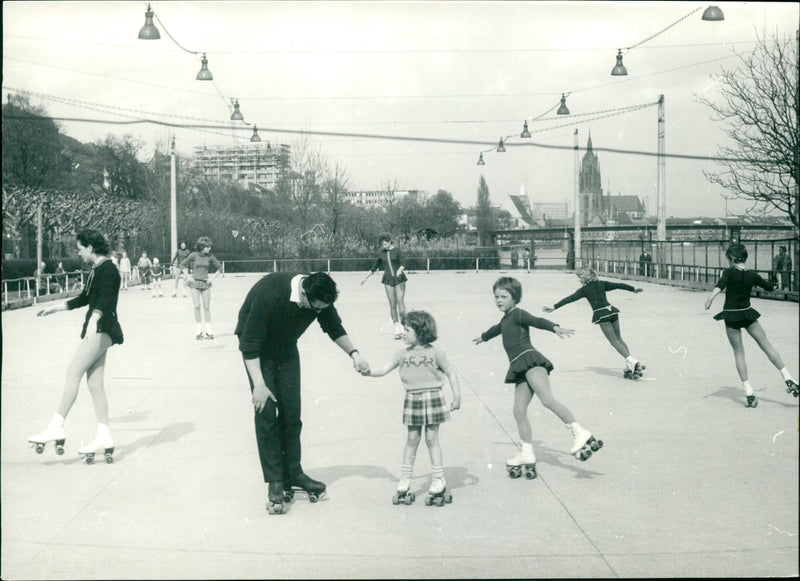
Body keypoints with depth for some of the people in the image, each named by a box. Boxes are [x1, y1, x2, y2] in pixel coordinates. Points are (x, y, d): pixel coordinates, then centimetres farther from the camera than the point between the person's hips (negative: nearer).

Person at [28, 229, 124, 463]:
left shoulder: (107, 269, -10)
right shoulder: (96, 270, 20)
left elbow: (105, 299, -27)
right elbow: (83, 299, 31)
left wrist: (94, 320, -41)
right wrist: (55, 308, 37)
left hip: (102, 329, -10)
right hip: (98, 332, 10)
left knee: (73, 374, -12)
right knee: (95, 383, 6)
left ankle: (56, 427, -12)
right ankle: (104, 437, 6)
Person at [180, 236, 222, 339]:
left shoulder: (210, 257, -1)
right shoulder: (194, 255, -5)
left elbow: (220, 268, 10)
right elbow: (182, 264, 7)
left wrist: (212, 278, 0)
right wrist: (188, 276, 0)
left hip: (205, 283, 1)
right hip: (195, 283, -1)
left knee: (206, 307, 0)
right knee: (197, 306, -4)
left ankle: (208, 330, 4)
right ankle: (199, 329, 5)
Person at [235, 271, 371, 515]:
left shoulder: (320, 296, -19)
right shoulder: (268, 294, -37)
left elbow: (334, 327, 2)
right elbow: (249, 345, -29)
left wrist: (353, 353, -13)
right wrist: (259, 384, -32)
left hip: (286, 346, 5)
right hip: (258, 348, -5)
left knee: (291, 411, 0)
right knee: (266, 412, -11)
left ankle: (293, 473, 12)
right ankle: (274, 482, -5)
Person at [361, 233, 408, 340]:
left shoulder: (397, 250, -2)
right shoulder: (382, 253, 9)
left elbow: (403, 263, -10)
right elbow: (375, 267, 20)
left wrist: (400, 269, -32)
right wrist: (366, 277, 20)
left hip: (399, 279, -3)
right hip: (388, 280, 3)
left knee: (401, 303, -10)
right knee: (392, 305, -1)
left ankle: (403, 326, -1)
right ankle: (397, 328, 3)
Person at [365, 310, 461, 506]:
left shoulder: (434, 353, -4)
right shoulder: (403, 354, 7)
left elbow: (451, 373, 2)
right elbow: (384, 370, 6)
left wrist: (457, 397, -2)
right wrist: (368, 372, -11)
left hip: (432, 396, -3)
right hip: (412, 398, 3)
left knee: (432, 439, 0)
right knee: (412, 439, 6)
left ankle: (438, 480, 9)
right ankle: (405, 480, 13)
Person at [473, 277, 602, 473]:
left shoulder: (518, 314, 1)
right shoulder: (506, 319, 27)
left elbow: (538, 321, -18)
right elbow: (497, 329, 50)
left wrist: (555, 328, -38)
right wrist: (483, 337, 71)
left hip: (529, 360, -9)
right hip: (520, 368, 9)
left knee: (547, 399, -26)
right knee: (519, 411, 3)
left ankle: (580, 433, -32)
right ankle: (526, 454, 7)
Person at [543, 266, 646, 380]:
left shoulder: (584, 290, 3)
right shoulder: (602, 284, 14)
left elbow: (569, 299, -1)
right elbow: (619, 285, 22)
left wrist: (554, 307, -1)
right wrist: (633, 289, 38)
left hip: (601, 315, -5)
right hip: (611, 311, 5)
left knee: (614, 341, -3)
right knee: (619, 339, 15)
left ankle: (631, 361, -19)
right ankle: (630, 365, 9)